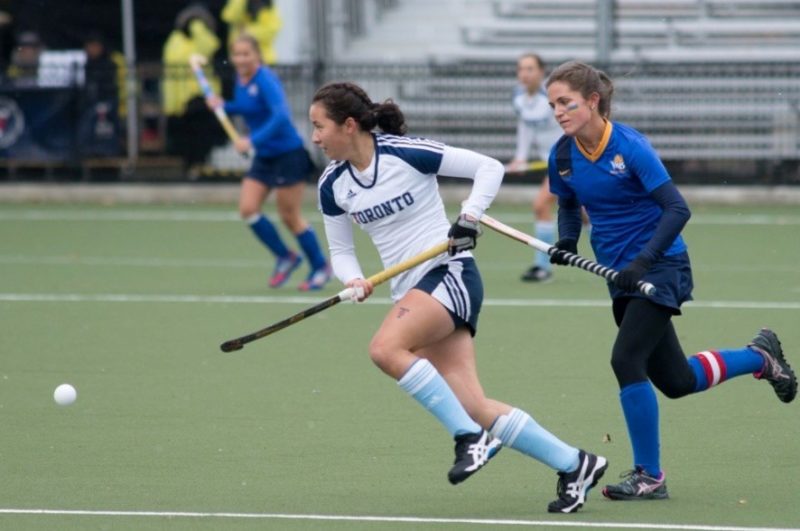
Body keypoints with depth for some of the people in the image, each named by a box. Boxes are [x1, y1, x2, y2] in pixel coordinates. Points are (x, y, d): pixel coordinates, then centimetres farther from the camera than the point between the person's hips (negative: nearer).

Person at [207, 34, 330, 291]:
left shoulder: (265, 80, -21)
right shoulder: (241, 79, 4)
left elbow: (280, 115, -33)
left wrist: (253, 140, -39)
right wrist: (223, 106, 3)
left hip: (287, 154, -8)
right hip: (263, 158, 8)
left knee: (290, 217, -1)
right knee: (248, 209, -2)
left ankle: (320, 267, 17)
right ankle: (285, 257, 17)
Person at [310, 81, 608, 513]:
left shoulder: (405, 153, -12)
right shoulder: (332, 185, 5)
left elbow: (489, 167, -6)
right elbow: (340, 251, 14)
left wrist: (469, 218, -17)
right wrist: (354, 281, -6)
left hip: (450, 272, -6)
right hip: (411, 291, 6)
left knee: (386, 348, -30)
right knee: (473, 407, -5)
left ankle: (471, 436, -19)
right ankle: (573, 464, 7)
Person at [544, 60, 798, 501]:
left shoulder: (630, 147, -20)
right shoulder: (562, 156, -3)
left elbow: (677, 209, -22)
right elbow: (569, 206, 15)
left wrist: (643, 261, -31)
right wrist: (566, 240, -6)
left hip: (661, 267, -7)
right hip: (622, 274, 7)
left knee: (626, 360, -20)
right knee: (676, 382, 11)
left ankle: (649, 476, -7)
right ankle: (759, 356, 39)